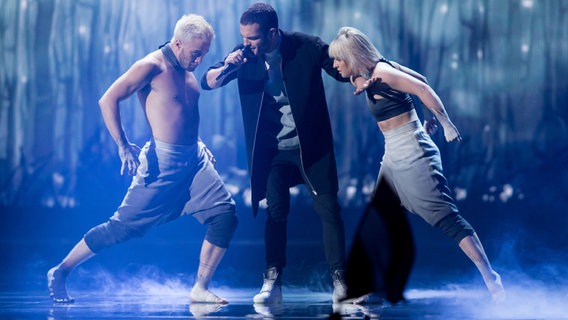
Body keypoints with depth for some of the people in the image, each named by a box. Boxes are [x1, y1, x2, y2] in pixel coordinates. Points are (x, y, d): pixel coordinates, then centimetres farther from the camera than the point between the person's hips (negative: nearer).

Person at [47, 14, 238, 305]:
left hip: (195, 158, 8)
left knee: (225, 213, -7)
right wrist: (123, 146, -15)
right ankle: (60, 272, 11)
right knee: (124, 226, -4)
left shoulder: (187, 70, 13)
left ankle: (200, 289, 0)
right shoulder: (152, 66, -12)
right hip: (163, 161, -8)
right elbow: (108, 101, -15)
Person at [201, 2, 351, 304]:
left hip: (312, 146, -2)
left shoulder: (307, 47, -13)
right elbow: (208, 82, -5)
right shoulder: (245, 54, -6)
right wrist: (227, 67, -27)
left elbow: (345, 72, -6)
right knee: (275, 211, -3)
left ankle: (339, 280, 3)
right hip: (272, 151, 2)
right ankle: (272, 282, 1)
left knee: (328, 208, -3)